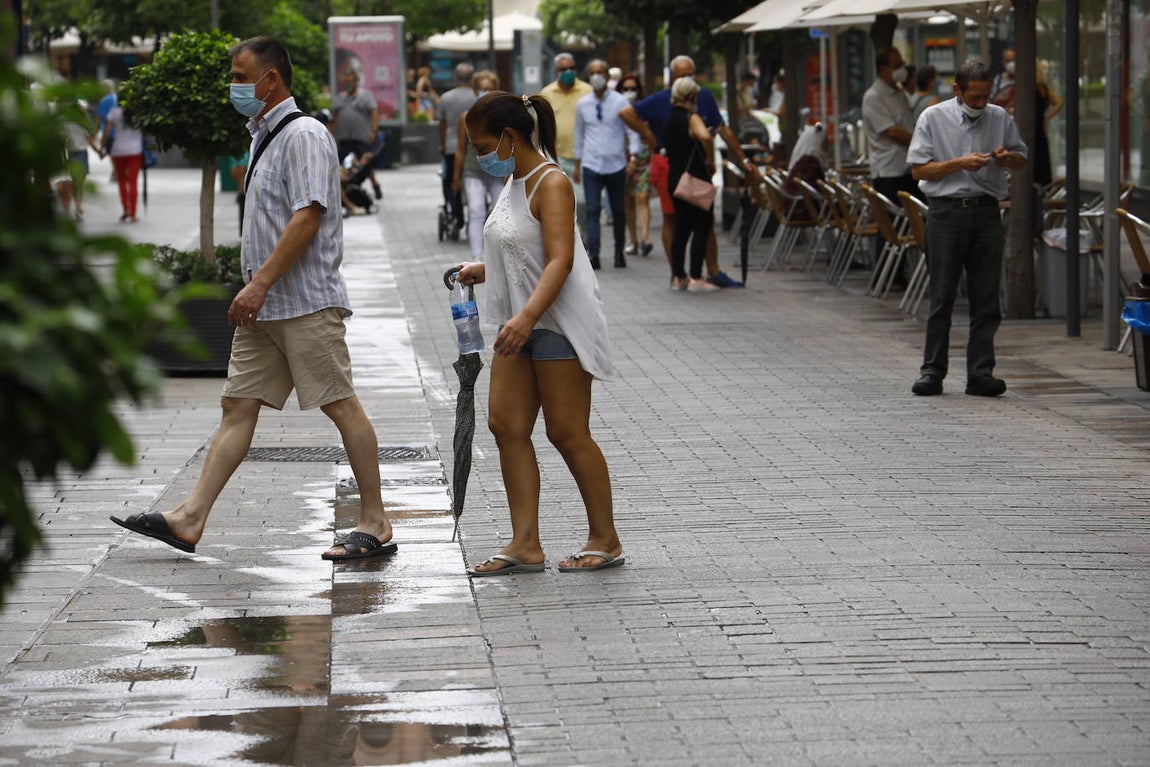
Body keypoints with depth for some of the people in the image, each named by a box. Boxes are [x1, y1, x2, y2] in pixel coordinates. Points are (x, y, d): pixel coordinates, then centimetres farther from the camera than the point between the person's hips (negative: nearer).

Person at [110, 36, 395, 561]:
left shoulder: (304, 135, -12)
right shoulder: (265, 138, 19)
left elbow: (307, 218, -21)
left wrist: (259, 283, -24)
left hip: (306, 302, -10)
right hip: (265, 308, 10)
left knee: (341, 405, -5)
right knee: (238, 404, 5)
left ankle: (374, 523, 0)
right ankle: (190, 519, 3)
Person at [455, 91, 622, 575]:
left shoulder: (551, 184, -15)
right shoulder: (514, 183, 14)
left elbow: (559, 261, -26)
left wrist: (527, 317, -37)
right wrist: (484, 271, 14)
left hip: (558, 323, -9)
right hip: (521, 324, 9)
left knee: (567, 434, -3)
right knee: (506, 426, 2)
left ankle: (605, 540, 9)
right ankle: (526, 545, 4)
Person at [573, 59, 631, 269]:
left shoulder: (620, 102, -1)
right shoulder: (582, 104, 7)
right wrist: (577, 165, 16)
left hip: (616, 165, -1)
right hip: (591, 165, 1)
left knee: (618, 210, 8)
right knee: (593, 210, -11)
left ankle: (619, 253, 21)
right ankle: (593, 254, -17)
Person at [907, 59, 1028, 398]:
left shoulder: (1000, 118, 9)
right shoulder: (933, 118, 0)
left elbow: (1021, 159, 18)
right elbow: (919, 168, -3)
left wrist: (1007, 158, -5)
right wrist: (961, 163, -14)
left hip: (986, 213, 3)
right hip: (946, 211, -3)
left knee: (986, 298, 1)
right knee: (942, 297, 0)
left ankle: (980, 373, 4)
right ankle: (932, 371, 6)